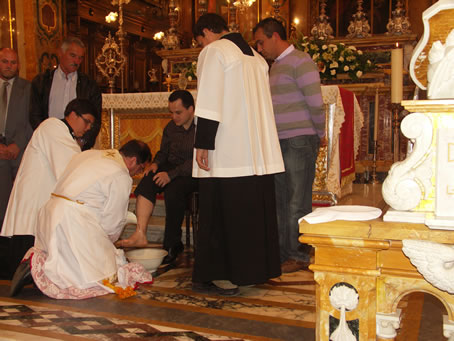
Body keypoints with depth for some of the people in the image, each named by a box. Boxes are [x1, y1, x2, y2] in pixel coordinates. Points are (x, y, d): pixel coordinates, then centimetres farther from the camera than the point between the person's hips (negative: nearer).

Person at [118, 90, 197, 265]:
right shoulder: (171, 127, 12)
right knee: (146, 183, -20)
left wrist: (171, 174, -24)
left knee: (173, 189, -34)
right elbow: (163, 152, 23)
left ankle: (172, 244, -18)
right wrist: (156, 163, 0)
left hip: (194, 173, -7)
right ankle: (140, 234, -27)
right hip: (172, 168, 7)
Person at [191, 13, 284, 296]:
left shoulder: (213, 52, -4)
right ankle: (256, 270, 21)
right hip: (259, 153, 8)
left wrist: (202, 144, -14)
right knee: (254, 210, 13)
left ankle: (225, 275, 3)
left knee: (222, 214, -2)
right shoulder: (256, 57, 19)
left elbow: (210, 104, -14)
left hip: (227, 153, -7)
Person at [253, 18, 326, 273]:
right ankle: (282, 252, 22)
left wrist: (320, 135, -4)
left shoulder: (300, 61, -8)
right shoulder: (275, 65, 19)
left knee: (298, 202, -2)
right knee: (279, 200, 12)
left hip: (299, 141, -9)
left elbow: (316, 102, -12)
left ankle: (300, 256, 8)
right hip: (279, 142, 9)